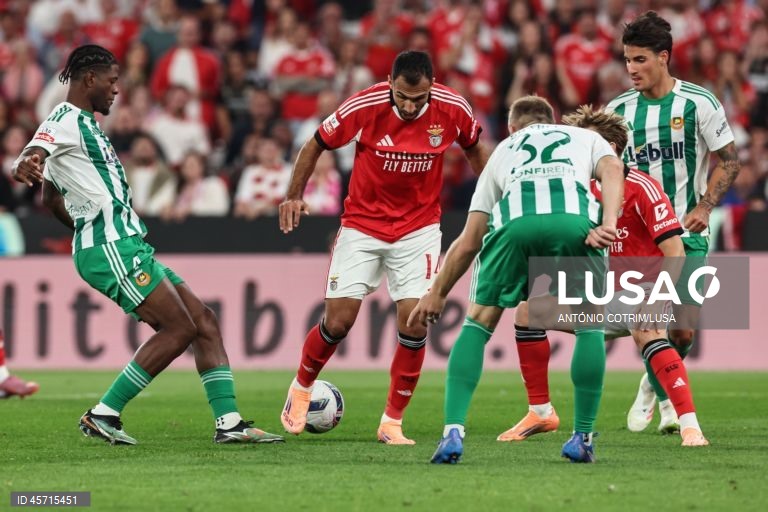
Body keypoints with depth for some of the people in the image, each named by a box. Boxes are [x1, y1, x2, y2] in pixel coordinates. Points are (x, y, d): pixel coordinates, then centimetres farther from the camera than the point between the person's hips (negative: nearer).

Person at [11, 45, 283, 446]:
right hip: (110, 248, -10)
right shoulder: (66, 119, -7)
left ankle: (228, 423, 4)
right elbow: (35, 153, -29)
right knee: (179, 327, -15)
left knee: (205, 322, 6)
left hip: (126, 245, 10)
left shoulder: (83, 123, 22)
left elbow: (50, 198, 31)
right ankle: (103, 415, -11)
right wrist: (25, 166, -51)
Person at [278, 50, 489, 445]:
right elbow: (316, 144, -3)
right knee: (338, 321, -5)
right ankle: (301, 388, 25)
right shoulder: (364, 107, -19)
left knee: (414, 323, -11)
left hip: (418, 229, 1)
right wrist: (294, 195, -4)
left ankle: (392, 423, 3)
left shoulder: (452, 109, -14)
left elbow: (474, 148, 9)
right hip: (362, 225, -1)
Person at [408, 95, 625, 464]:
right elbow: (612, 169, 12)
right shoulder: (586, 138, 38)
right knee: (591, 325, 20)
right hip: (574, 220, -1)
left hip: (513, 221, 1)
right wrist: (609, 223, -1)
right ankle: (583, 438, 16)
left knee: (478, 322, 17)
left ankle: (453, 431, 4)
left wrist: (437, 294, 44)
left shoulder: (504, 150, 39)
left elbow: (468, 241, 36)